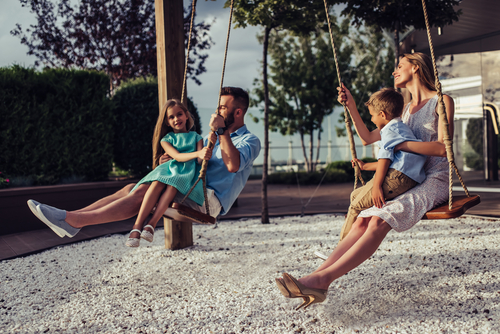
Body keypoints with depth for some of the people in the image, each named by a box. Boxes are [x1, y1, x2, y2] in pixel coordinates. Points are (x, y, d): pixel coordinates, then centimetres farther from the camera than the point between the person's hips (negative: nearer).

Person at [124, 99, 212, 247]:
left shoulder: (196, 137, 20)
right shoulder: (166, 139, 17)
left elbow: (200, 160, 5)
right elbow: (177, 156, -4)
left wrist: (205, 155, -21)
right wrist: (197, 153, -23)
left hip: (188, 171, -1)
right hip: (170, 168, 1)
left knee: (173, 184, -38)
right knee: (157, 183, -35)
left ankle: (151, 225, -44)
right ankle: (137, 227, -44)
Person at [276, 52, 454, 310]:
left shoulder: (442, 101, 2)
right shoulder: (404, 110, 23)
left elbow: (442, 148, -12)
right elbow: (368, 137, 24)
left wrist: (399, 144, -13)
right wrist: (351, 106, 14)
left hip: (434, 182, -6)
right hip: (406, 180, 6)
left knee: (379, 221, -30)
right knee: (363, 220, -19)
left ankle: (323, 279, -40)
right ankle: (318, 275, -33)